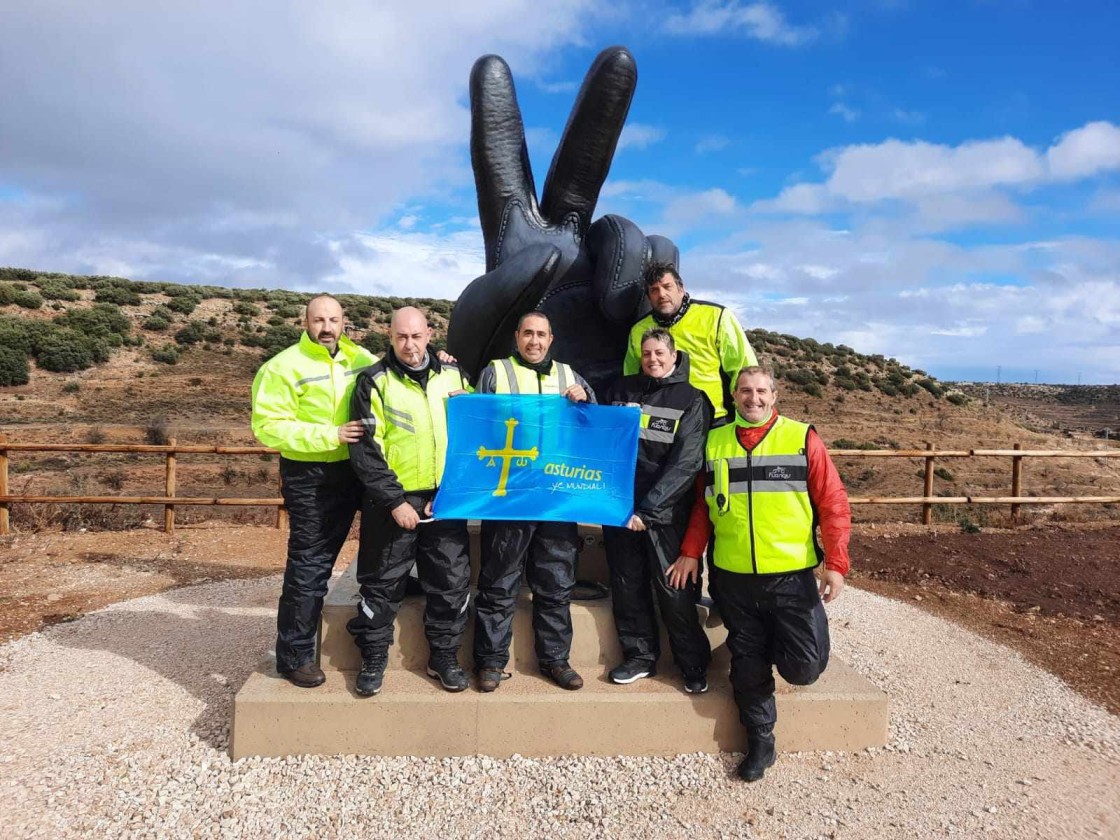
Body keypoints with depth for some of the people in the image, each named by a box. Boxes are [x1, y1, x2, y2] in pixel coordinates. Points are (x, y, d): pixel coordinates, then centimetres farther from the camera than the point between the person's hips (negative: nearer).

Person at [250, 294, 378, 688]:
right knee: (308, 566, 1)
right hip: (309, 478, -4)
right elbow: (268, 427, -17)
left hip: (353, 471, 4)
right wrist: (330, 435, -23)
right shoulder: (284, 367, -11)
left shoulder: (360, 358, 5)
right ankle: (294, 657, 16)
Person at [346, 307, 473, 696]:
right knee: (382, 583, 8)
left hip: (446, 499, 3)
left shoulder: (453, 376, 7)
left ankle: (444, 656, 24)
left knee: (452, 581, 7)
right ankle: (373, 658, 25)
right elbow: (365, 449, -8)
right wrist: (395, 501, -14)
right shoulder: (375, 382, -3)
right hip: (393, 500, -3)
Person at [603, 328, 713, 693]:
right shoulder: (623, 390, 9)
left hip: (666, 512, -4)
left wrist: (648, 510, -15)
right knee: (627, 586, 10)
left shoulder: (692, 400, -2)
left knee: (675, 589, -2)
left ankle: (694, 665, 16)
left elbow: (686, 463, -10)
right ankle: (640, 656, 27)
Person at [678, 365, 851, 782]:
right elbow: (702, 506, 12)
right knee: (748, 663, 10)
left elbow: (833, 504, -3)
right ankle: (760, 741, 30)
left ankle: (780, 642, 31)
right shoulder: (714, 442, 6)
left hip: (792, 576, -2)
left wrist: (836, 564, -10)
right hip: (734, 578, 2)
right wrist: (690, 554, 4)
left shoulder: (802, 438, -3)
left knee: (803, 666, -3)